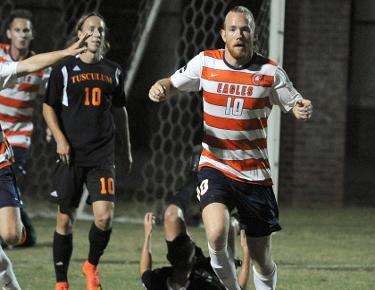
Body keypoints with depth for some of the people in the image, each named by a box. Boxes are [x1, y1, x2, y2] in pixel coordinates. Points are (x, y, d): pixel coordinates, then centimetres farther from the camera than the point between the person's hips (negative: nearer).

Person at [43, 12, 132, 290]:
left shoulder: (113, 71, 10)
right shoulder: (64, 69, 2)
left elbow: (120, 110, 20)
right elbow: (49, 107, 6)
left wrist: (127, 147, 19)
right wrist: (60, 138, -7)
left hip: (103, 155, 1)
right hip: (71, 155, -1)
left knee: (104, 216, -14)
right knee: (65, 219, 2)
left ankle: (92, 265, 12)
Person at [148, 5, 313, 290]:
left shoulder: (270, 72, -4)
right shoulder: (206, 62, -1)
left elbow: (295, 104, 3)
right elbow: (173, 84, 12)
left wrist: (303, 110, -21)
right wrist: (160, 88, -12)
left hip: (255, 172, 1)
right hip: (215, 167, -1)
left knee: (262, 262, 5)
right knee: (216, 234, -27)